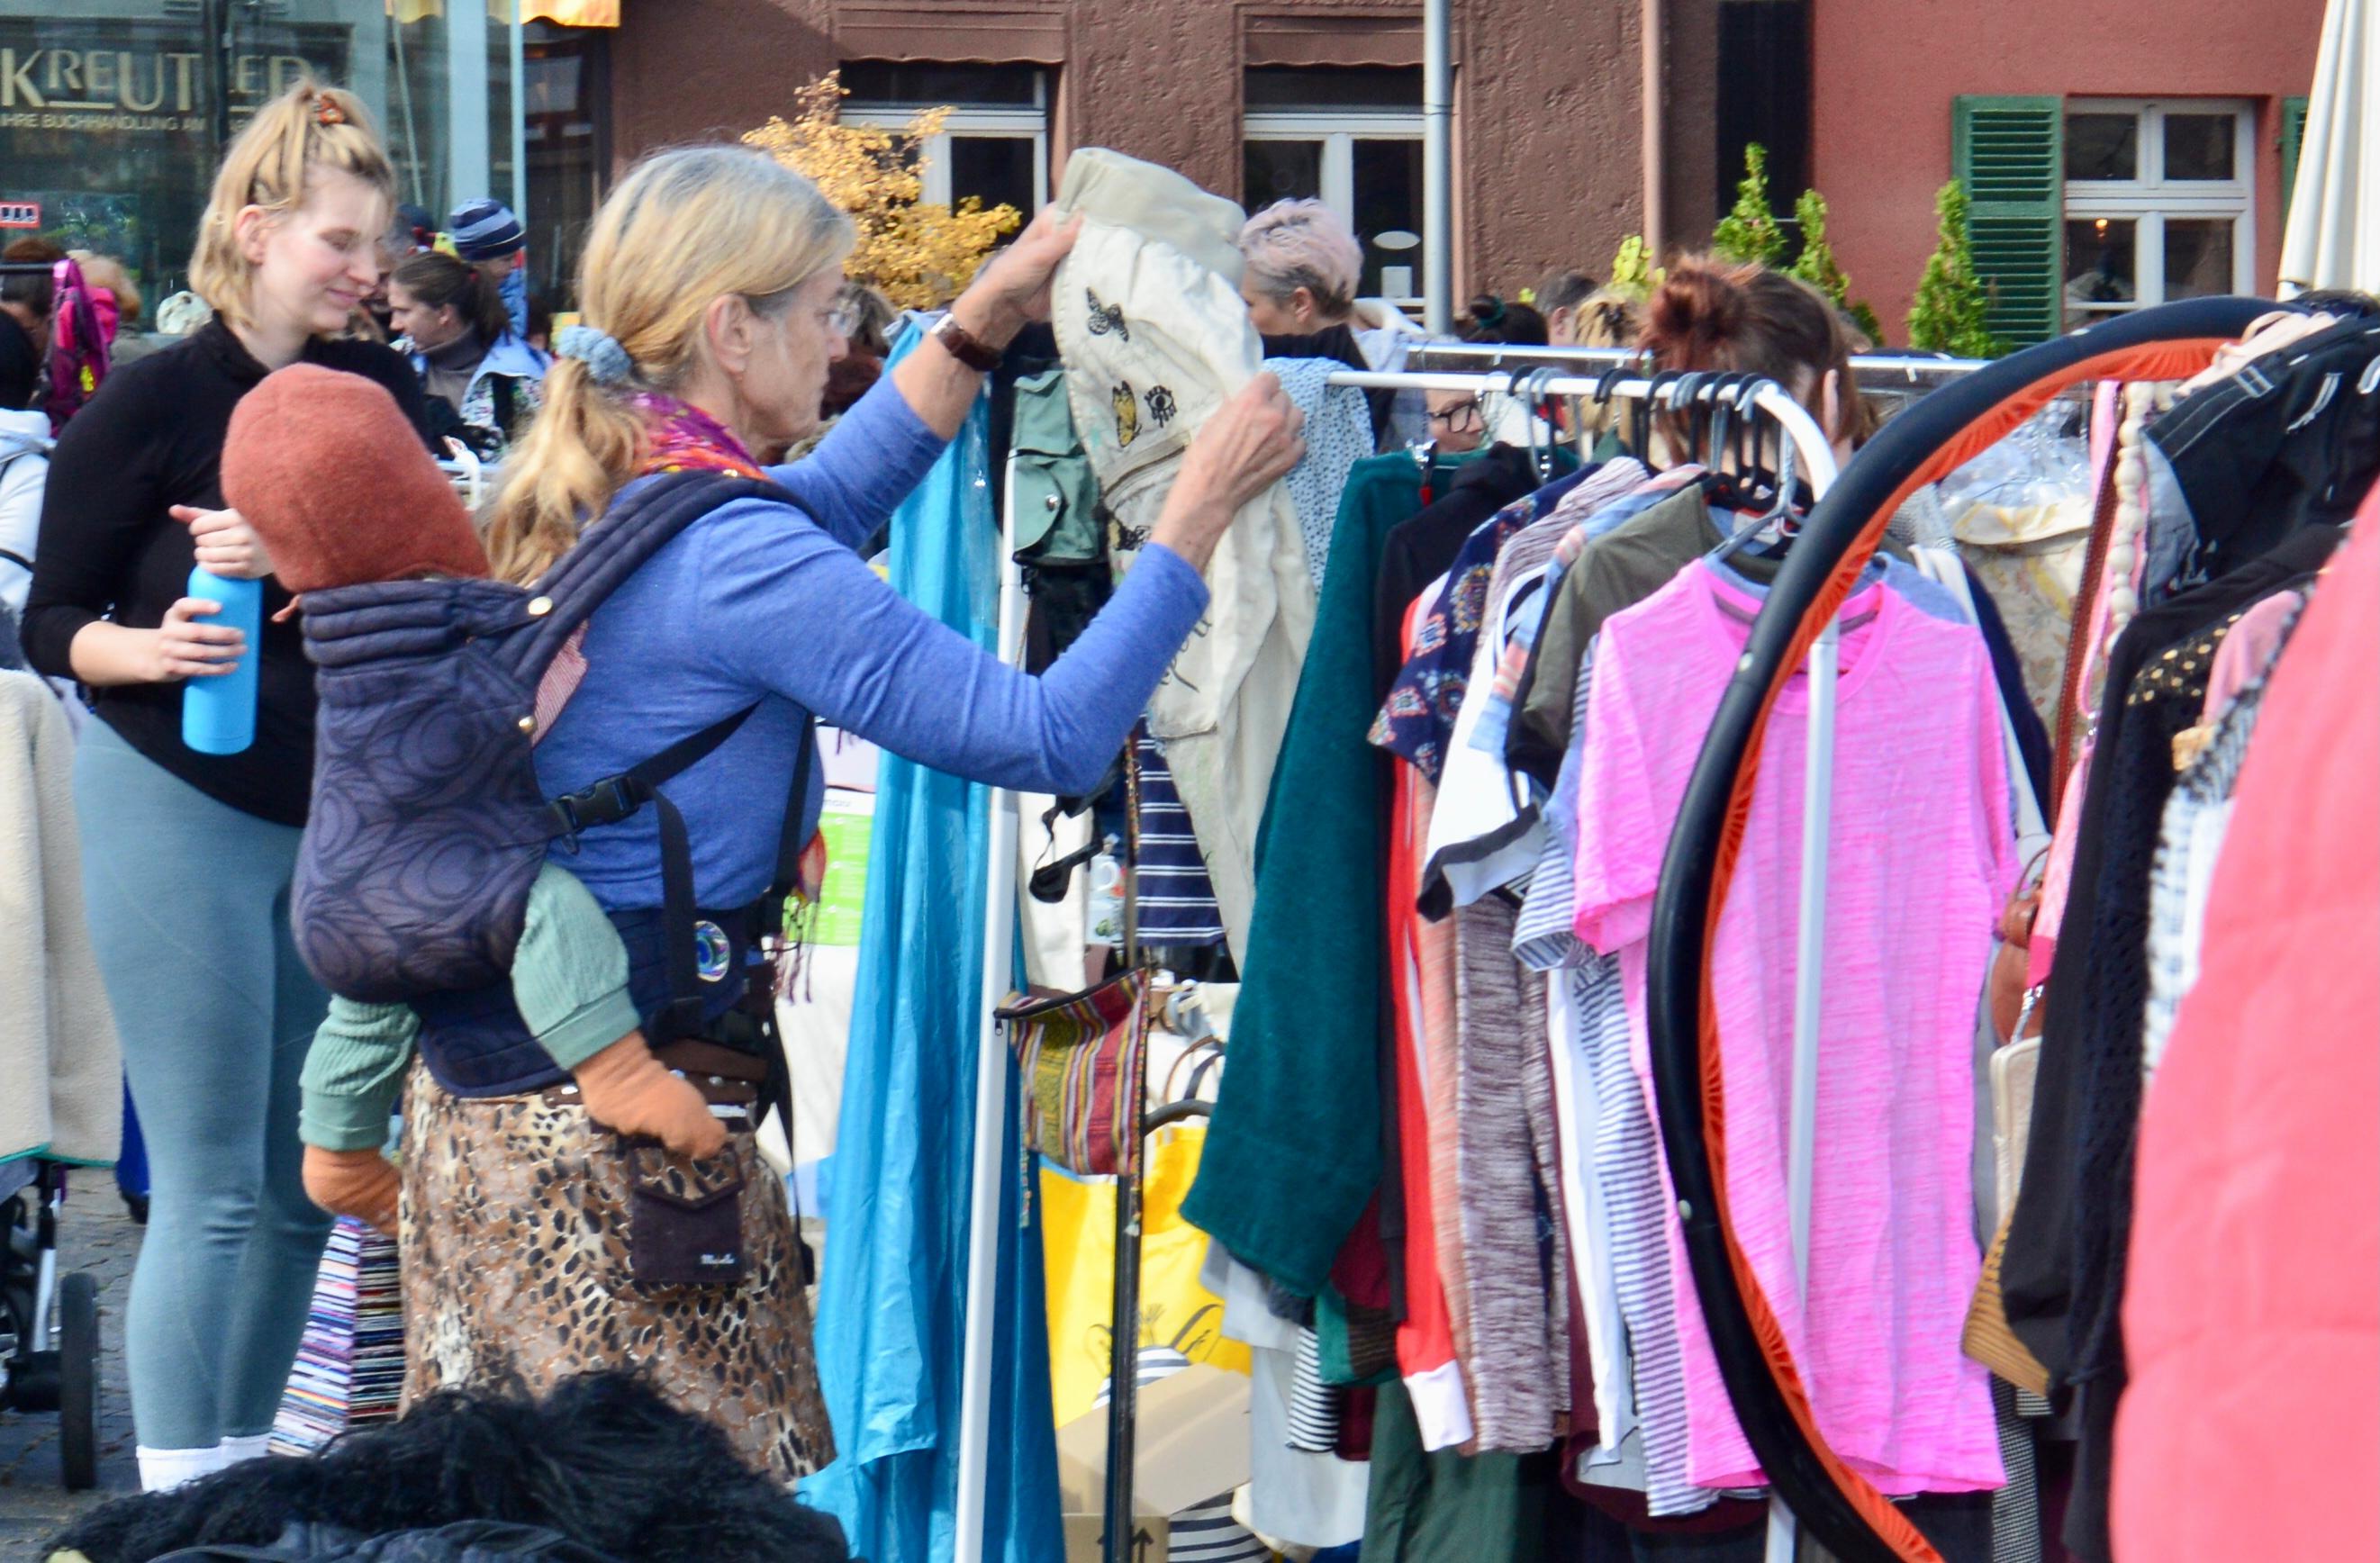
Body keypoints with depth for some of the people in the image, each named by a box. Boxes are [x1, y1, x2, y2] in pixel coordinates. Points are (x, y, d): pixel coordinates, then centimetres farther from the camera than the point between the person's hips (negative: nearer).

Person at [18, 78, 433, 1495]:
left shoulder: (381, 396, 6)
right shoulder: (152, 405, -7)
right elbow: (52, 625, -4)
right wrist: (146, 649, -24)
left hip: (345, 816, 5)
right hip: (182, 809, -5)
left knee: (308, 1182, 8)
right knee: (211, 1190, -6)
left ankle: (246, 1471, 20)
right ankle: (177, 1508, -2)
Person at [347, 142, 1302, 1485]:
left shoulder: (567, 502, 9)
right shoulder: (727, 553, -18)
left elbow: (817, 507, 30)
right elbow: (1054, 735, -19)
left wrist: (981, 327, 28)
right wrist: (1202, 509, -11)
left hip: (477, 1098, 10)